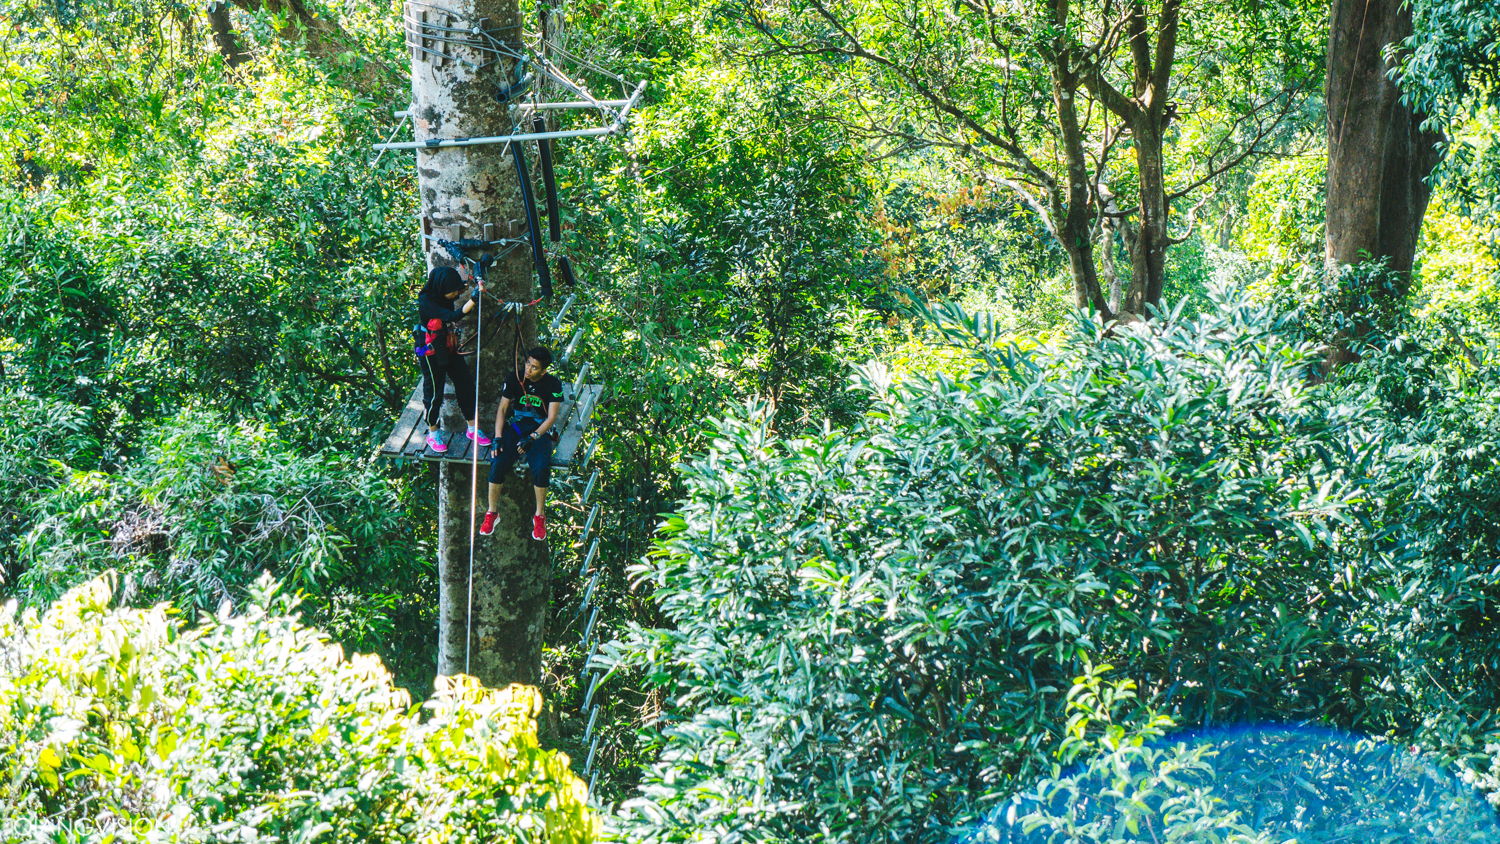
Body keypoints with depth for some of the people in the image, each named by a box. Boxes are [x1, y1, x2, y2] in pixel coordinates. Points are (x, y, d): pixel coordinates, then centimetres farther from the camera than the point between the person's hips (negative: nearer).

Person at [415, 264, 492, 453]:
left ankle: (473, 429, 22)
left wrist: (476, 288, -4)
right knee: (434, 392, 6)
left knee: (465, 384, 9)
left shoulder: (444, 295, -7)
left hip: (448, 348, 7)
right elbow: (452, 316, -40)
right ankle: (433, 434, 25)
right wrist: (474, 298, -46)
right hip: (431, 353, -7)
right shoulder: (426, 302, -29)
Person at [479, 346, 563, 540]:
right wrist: (498, 438, -12)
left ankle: (540, 516, -10)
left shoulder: (553, 384, -7)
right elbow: (502, 409, 1)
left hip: (540, 430, -2)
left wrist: (533, 438, -23)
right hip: (516, 426, 2)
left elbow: (552, 417, -10)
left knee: (541, 468, -31)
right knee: (498, 462, -26)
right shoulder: (515, 379, -2)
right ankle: (491, 513, -8)